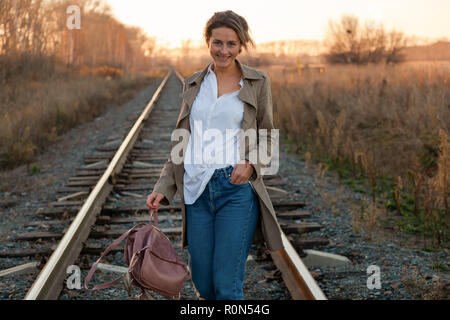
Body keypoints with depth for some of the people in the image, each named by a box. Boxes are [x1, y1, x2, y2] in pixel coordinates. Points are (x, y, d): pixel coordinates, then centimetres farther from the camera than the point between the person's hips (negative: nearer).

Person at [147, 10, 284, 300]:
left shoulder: (257, 83, 3)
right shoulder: (194, 84, 13)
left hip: (237, 189, -3)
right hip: (197, 191, 4)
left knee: (226, 285, -6)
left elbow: (268, 137, 8)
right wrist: (163, 188, 7)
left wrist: (251, 164, -12)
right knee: (203, 285, 8)